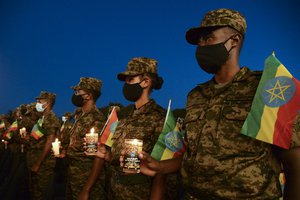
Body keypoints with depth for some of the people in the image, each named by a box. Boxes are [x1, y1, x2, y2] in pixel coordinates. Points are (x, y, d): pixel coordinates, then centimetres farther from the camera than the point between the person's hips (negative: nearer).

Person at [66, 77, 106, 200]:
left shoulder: (96, 120, -20)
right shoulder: (79, 116, 6)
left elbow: (99, 157, -23)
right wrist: (65, 151, 3)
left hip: (87, 177, -8)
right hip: (73, 174, 8)